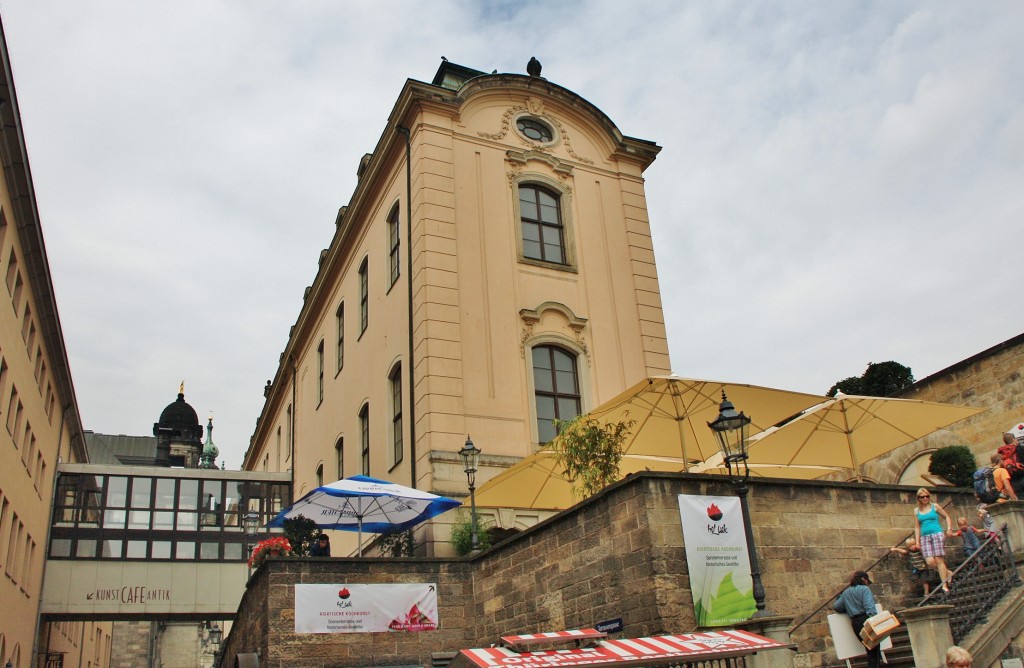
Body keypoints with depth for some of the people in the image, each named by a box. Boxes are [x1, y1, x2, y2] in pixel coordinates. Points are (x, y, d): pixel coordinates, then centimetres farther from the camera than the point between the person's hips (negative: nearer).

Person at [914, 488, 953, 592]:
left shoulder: (935, 506, 6)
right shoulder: (916, 510, 12)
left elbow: (946, 517, 13)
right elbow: (917, 527, 13)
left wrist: (949, 528, -2)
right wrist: (917, 541, 7)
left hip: (937, 534, -2)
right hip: (924, 537, 2)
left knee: (939, 560, -9)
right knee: (930, 561, -12)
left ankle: (944, 585, -3)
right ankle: (947, 573, 13)